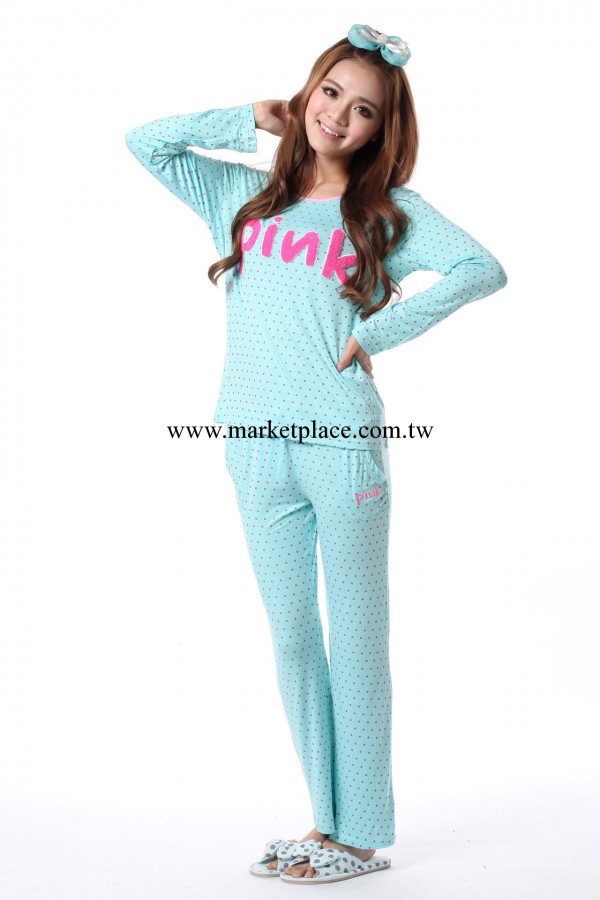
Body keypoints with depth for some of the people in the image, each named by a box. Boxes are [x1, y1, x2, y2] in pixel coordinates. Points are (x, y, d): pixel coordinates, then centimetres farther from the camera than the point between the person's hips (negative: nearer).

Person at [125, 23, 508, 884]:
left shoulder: (392, 211, 5)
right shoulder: (247, 195, 15)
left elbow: (484, 269, -8)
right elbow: (145, 143, 16)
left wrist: (376, 333, -10)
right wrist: (250, 119, 11)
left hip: (344, 446, -4)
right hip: (258, 451, 4)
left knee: (355, 640, 1)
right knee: (292, 640, 9)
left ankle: (361, 836, 10)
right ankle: (328, 821, 22)